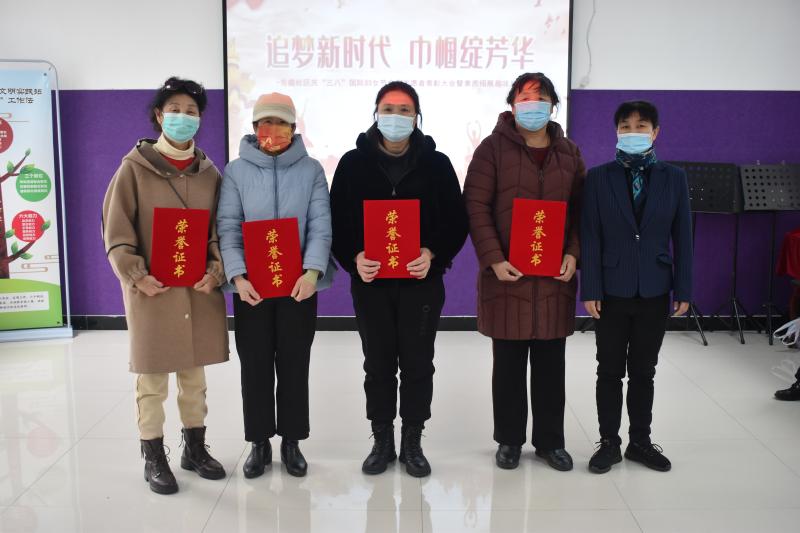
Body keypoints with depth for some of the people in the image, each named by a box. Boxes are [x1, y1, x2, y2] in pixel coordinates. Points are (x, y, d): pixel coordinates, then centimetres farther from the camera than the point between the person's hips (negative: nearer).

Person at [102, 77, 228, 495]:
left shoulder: (209, 172, 8)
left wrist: (216, 269, -8)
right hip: (151, 290, -3)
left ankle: (195, 448, 26)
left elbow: (220, 230, 9)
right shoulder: (135, 167, -2)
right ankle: (154, 458, 17)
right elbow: (116, 232, -5)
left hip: (199, 289, 3)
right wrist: (136, 276, -16)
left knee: (194, 372, 13)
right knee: (151, 376, 4)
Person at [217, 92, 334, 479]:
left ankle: (291, 442, 24)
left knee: (294, 366, 9)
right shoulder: (236, 171, 1)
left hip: (298, 285, 0)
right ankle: (259, 443, 24)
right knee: (255, 367, 8)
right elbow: (227, 227, -4)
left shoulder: (311, 169, 1)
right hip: (250, 287, 0)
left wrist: (312, 272, -20)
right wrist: (238, 276, -17)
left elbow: (321, 225, -5)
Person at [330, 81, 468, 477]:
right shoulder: (353, 163, 4)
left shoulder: (436, 163, 3)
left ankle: (412, 443, 22)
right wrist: (355, 257, -15)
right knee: (378, 365, 10)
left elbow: (456, 221, 2)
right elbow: (337, 221, 2)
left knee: (418, 365, 8)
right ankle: (382, 441, 24)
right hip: (370, 281, 1)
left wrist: (432, 253, -15)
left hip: (422, 281, 0)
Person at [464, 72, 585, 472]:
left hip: (555, 275, 3)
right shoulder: (493, 148, -2)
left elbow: (582, 210, 10)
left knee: (551, 364, 10)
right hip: (507, 274, -3)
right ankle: (509, 440, 21)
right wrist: (493, 259, -16)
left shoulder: (570, 153, 10)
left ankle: (550, 441, 24)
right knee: (508, 364, 6)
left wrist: (574, 253, -5)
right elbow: (476, 206, -8)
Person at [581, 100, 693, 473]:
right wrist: (590, 290, -10)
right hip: (613, 290, -1)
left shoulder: (673, 178, 4)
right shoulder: (599, 177, -1)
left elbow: (682, 237, 3)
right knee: (610, 371, 7)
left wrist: (684, 290, -1)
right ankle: (609, 443, 19)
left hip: (655, 291, 1)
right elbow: (590, 237, -4)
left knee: (643, 370, 12)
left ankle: (640, 442, 25)